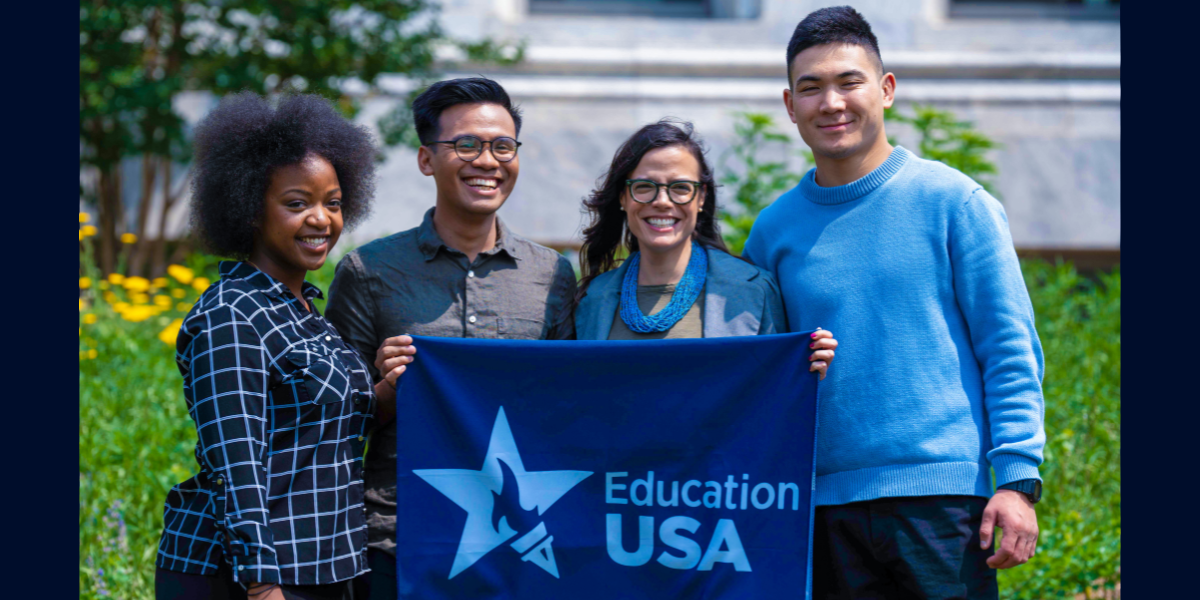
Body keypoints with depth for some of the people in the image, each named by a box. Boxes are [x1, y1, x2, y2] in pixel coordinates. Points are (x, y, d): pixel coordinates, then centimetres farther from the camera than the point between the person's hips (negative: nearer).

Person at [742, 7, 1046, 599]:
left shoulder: (951, 201, 0)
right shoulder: (774, 229, 10)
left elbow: (1010, 348, -2)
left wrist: (1018, 478, -10)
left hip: (940, 490, -3)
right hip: (824, 503, 3)